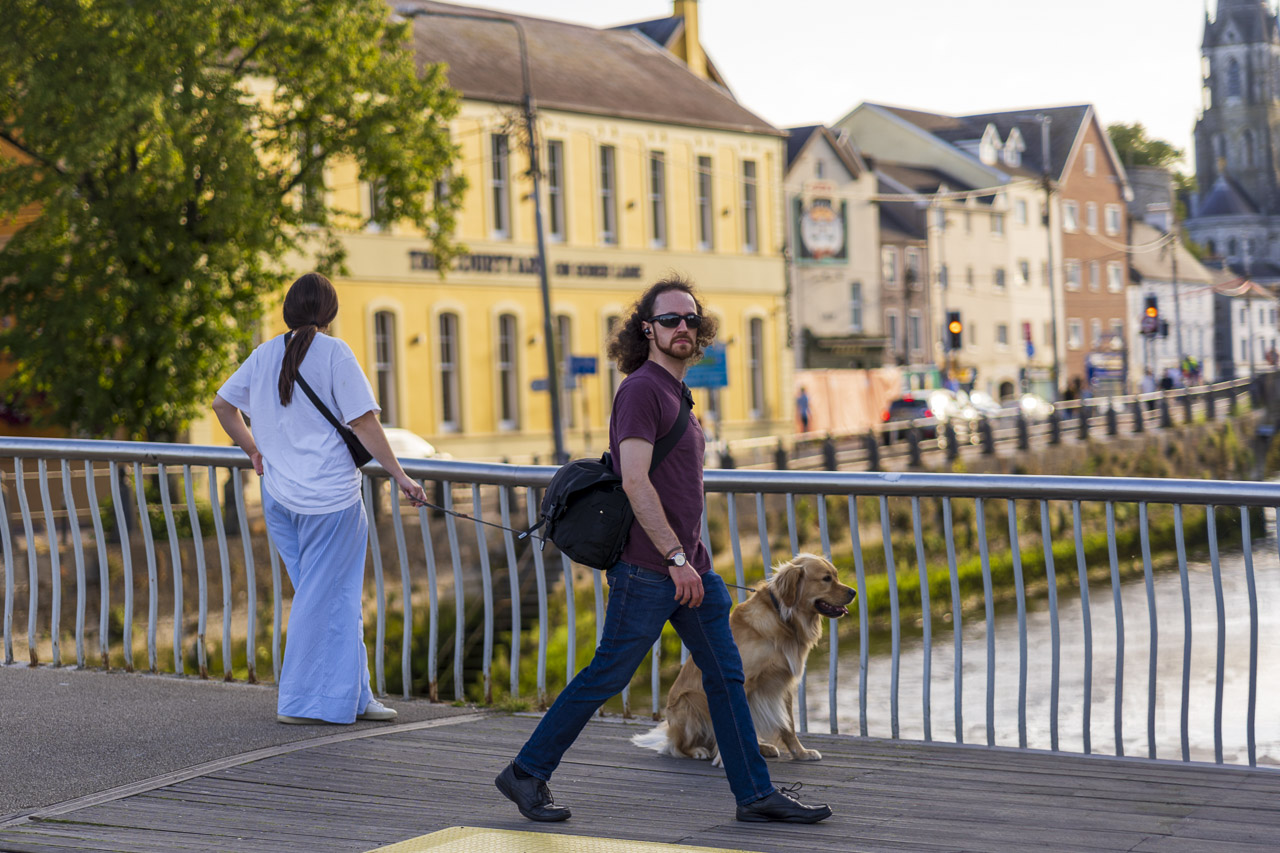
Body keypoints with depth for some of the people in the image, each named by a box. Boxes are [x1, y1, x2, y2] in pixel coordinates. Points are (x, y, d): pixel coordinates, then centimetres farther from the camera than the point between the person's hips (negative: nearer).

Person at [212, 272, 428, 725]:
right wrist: (399, 476, -9)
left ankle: (354, 698, 17)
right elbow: (364, 422, -12)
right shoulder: (333, 353, -9)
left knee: (337, 599, 14)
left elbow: (221, 403, 18)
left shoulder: (264, 355, 9)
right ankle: (299, 701, 5)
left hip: (279, 496, 7)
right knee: (323, 598, 2)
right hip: (328, 494, -7)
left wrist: (254, 451, 26)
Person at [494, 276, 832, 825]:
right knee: (607, 676, -2)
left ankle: (755, 794, 11)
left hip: (689, 565, 9)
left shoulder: (676, 392, 17)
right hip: (648, 567, -9)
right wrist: (675, 558, -23)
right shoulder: (641, 389, -12)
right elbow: (635, 481, -21)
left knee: (726, 675, 7)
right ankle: (526, 774, 10)